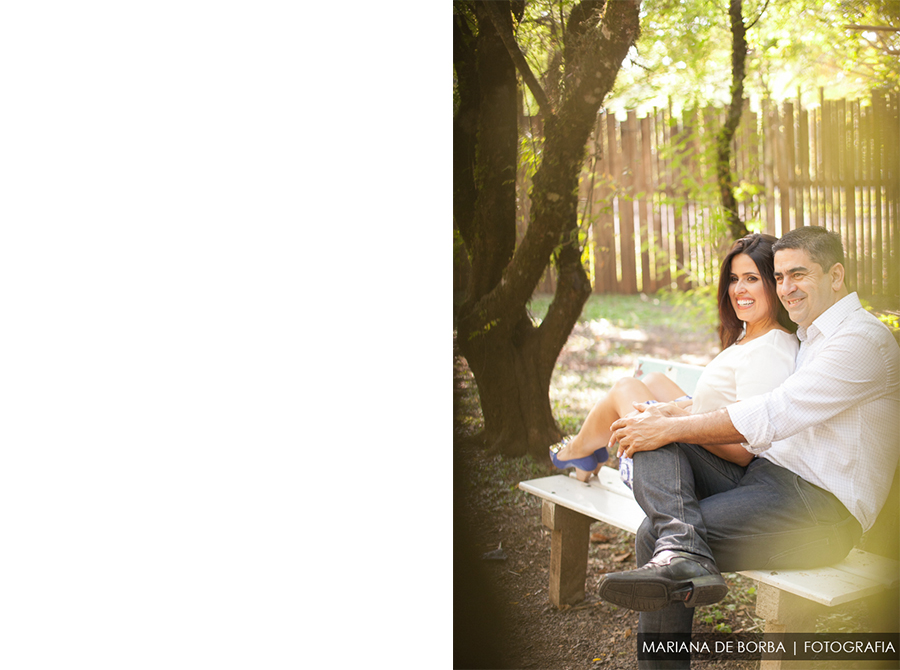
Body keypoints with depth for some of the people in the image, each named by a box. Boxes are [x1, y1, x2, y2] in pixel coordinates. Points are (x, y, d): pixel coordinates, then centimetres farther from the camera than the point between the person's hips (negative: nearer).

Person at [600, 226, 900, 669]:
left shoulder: (864, 340, -9)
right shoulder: (809, 339, 23)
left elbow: (775, 414, -19)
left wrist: (671, 428, -17)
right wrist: (677, 417, 1)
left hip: (819, 506, -10)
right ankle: (682, 549, -29)